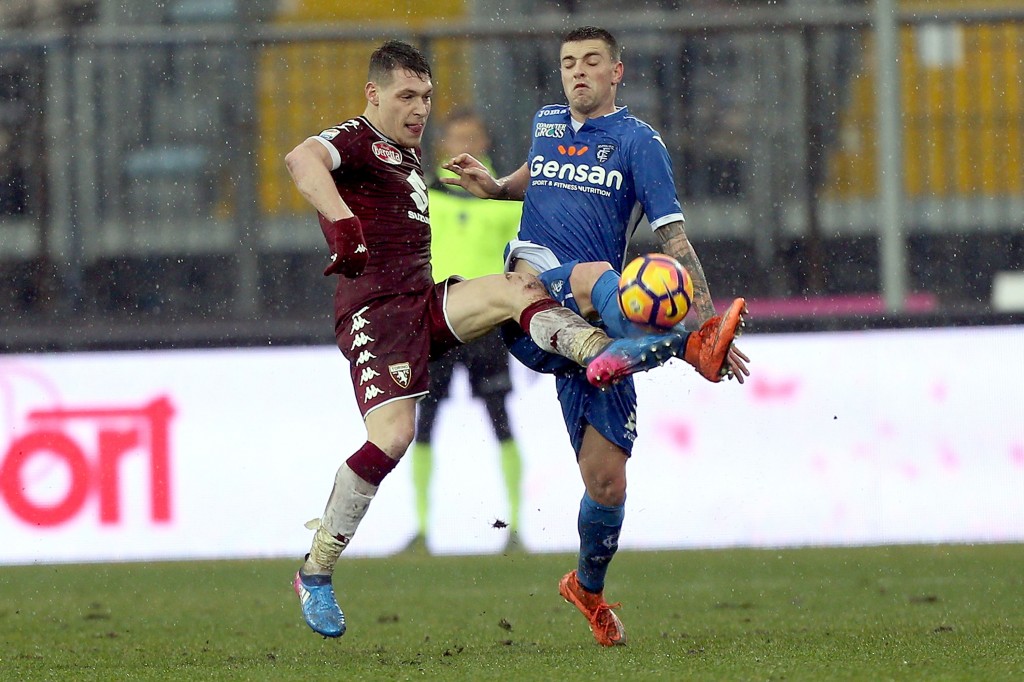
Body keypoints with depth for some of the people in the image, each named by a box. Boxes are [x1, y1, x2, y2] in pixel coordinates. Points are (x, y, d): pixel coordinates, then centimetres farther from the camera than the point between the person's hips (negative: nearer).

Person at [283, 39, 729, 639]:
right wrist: (341, 223, -43)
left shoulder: (408, 152, 26)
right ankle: (316, 572, -13)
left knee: (516, 289, -17)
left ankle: (602, 352, -44)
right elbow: (302, 159, -27)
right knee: (392, 436, -22)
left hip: (423, 299, 9)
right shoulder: (357, 140, -3)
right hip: (375, 310, -9)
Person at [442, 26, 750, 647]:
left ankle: (589, 588, 25)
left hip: (594, 329, -1)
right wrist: (494, 188, 22)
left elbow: (674, 238, -2)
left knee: (607, 481, -4)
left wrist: (707, 318, -13)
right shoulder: (547, 125, 17)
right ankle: (692, 345, -64)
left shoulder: (638, 141, 5)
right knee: (595, 277, -36)